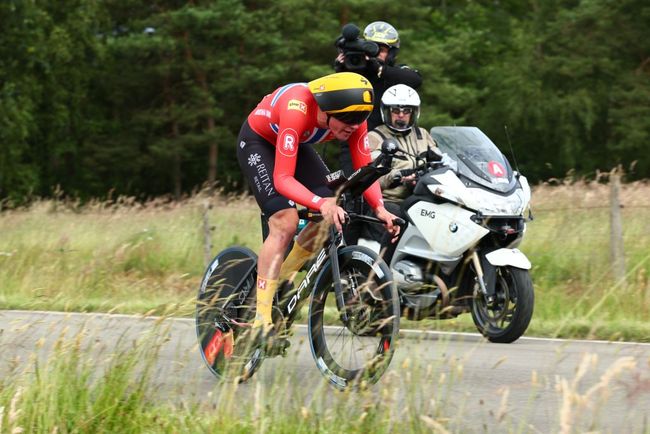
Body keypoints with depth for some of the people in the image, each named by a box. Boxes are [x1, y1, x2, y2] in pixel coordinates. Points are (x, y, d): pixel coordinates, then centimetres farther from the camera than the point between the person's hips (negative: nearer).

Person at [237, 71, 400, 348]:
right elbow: (282, 179, -43)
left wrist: (379, 208, -34)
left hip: (296, 144, 6)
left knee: (332, 215, -10)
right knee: (285, 222, -23)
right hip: (257, 141, -6)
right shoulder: (298, 111, -41)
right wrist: (321, 204, -57)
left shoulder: (353, 119, -24)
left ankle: (282, 278, 12)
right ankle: (261, 321, -22)